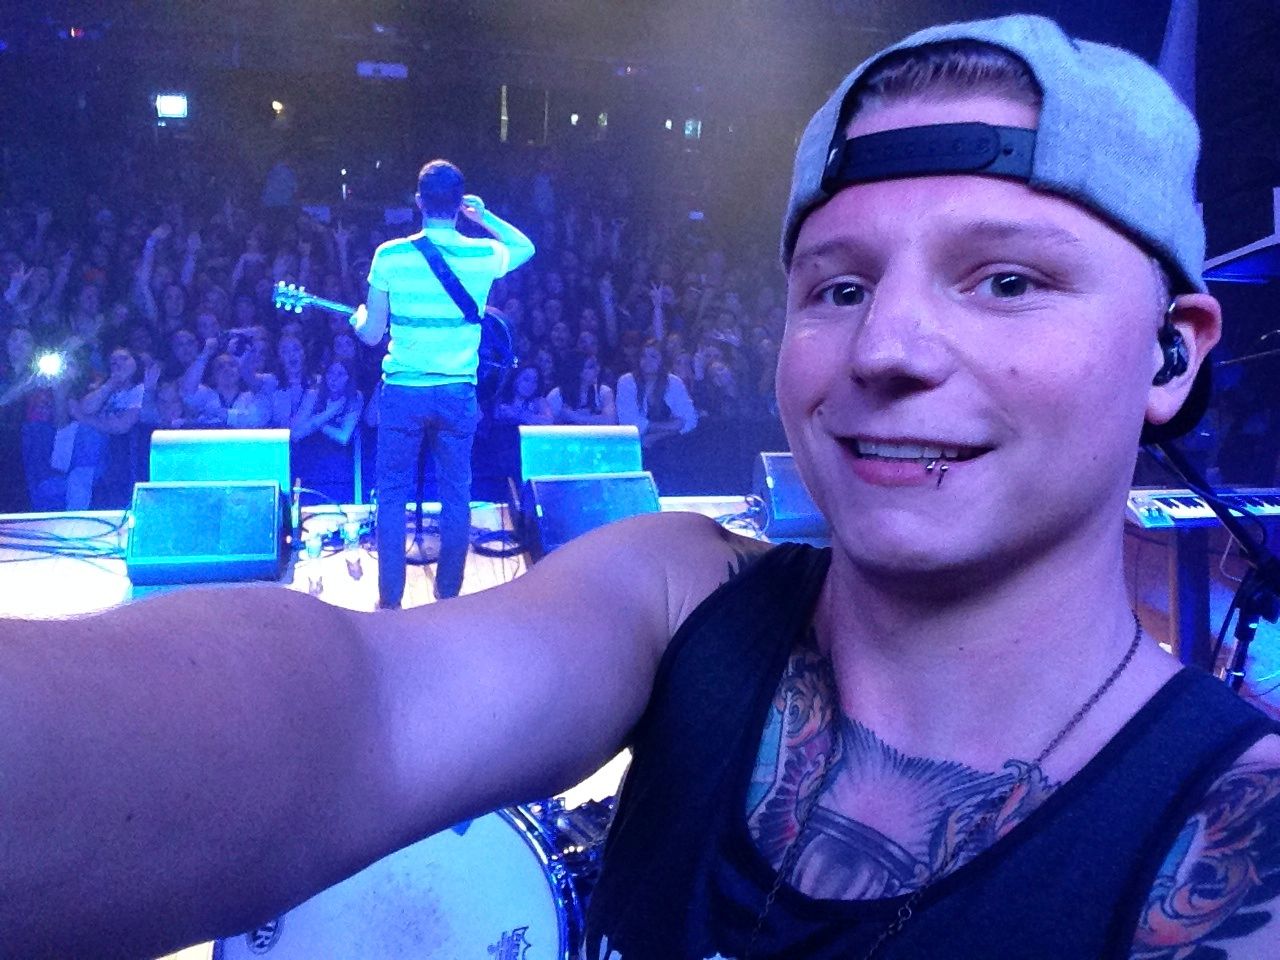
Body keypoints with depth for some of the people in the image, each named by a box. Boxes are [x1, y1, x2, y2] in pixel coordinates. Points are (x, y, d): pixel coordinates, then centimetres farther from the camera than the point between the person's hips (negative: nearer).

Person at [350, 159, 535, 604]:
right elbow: (527, 247, 21)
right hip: (458, 393, 1)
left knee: (392, 495, 10)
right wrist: (484, 216, 17)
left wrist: (359, 316, 20)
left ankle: (390, 600, 14)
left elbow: (371, 334, -1)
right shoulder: (484, 255, -2)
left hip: (402, 392, -1)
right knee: (456, 494, 12)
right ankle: (449, 594, 19)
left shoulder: (389, 255, -6)